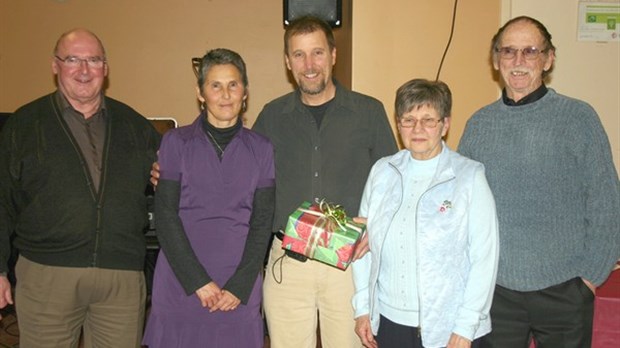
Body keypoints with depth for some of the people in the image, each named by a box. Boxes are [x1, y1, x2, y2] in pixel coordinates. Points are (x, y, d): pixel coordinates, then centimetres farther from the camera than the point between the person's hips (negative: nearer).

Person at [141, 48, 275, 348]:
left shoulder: (261, 149, 5)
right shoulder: (176, 143, 1)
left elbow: (262, 223, 2)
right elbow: (165, 217, -4)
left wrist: (239, 287, -8)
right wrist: (199, 282, -10)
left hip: (240, 290, 1)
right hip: (179, 285, -1)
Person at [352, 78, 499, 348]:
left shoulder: (469, 176, -6)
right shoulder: (382, 171, 4)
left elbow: (485, 255, -8)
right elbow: (364, 241, 7)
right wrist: (363, 308, 5)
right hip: (388, 321, 3)